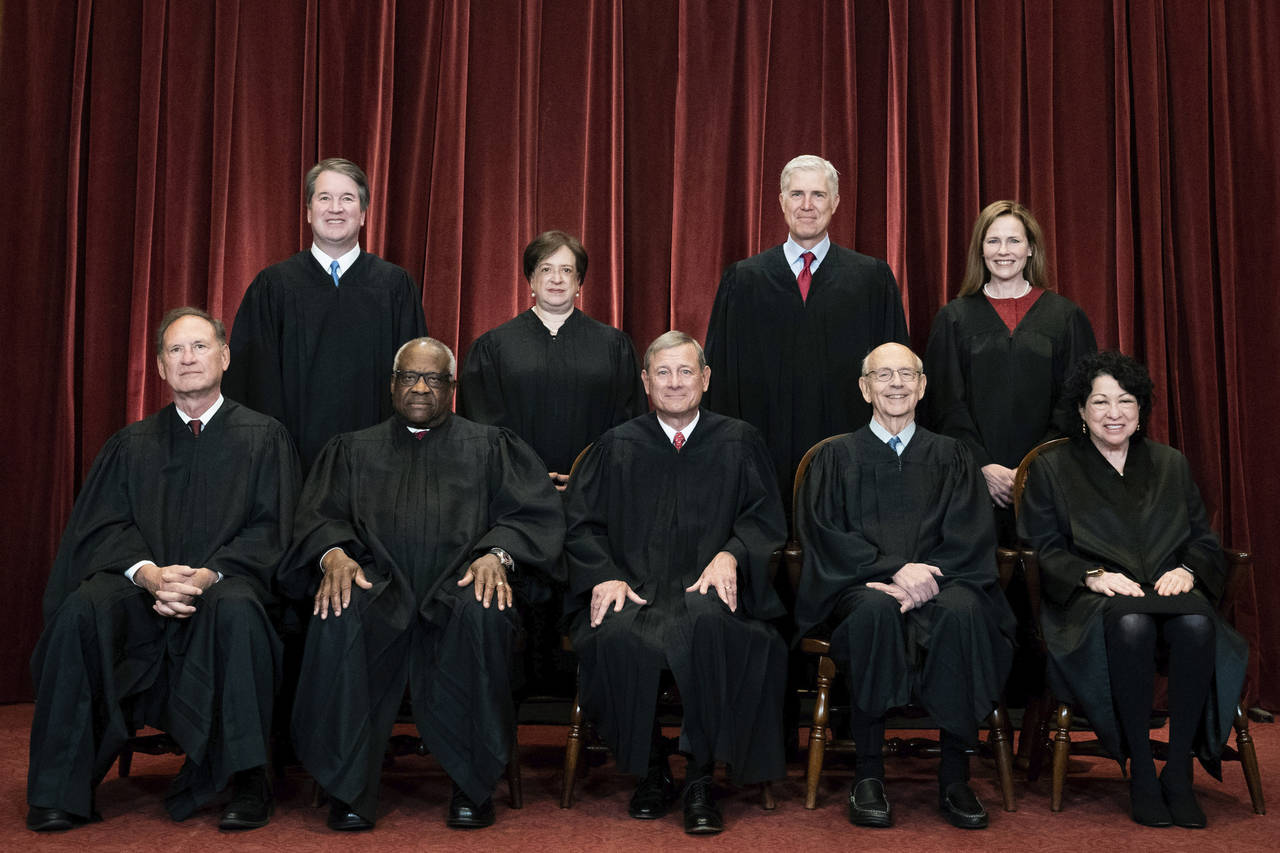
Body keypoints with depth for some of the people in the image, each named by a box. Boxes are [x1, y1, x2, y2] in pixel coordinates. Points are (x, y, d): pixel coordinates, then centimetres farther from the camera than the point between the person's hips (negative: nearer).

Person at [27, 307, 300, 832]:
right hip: (141, 586, 3)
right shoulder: (131, 445, 18)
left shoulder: (263, 438, 10)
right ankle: (64, 788, -20)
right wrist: (147, 572, -16)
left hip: (225, 584, -2)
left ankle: (245, 781, -27)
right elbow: (106, 526, 6)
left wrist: (209, 574, -17)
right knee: (83, 608, -29)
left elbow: (268, 528, 1)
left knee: (236, 610, -37)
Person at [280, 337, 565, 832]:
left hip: (458, 586, -1)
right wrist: (333, 554, -13)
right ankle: (349, 788, -23)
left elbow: (534, 512, 6)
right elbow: (319, 516, 11)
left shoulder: (489, 447, 19)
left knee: (481, 612, -36)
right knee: (338, 615, -33)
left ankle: (472, 784, -23)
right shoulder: (353, 450, 25)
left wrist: (497, 554, -15)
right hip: (379, 587, 1)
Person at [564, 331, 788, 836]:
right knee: (617, 638, -34)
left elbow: (765, 517, 11)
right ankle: (651, 774, -11)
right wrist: (605, 576, -7)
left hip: (707, 587, -1)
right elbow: (582, 525, 12)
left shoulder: (738, 443, 16)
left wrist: (730, 554, -11)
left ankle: (700, 781, -24)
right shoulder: (616, 447, 17)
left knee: (709, 624, -38)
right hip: (633, 589, 1)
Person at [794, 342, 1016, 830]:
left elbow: (971, 537, 5)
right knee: (875, 610, -36)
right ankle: (868, 774, -27)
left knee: (962, 611, -33)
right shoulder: (837, 457, 14)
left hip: (935, 582, 1)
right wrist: (894, 570, -16)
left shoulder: (949, 456, 18)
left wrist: (924, 577, -15)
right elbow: (825, 535, 0)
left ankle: (954, 776, -24)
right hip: (860, 586, -1)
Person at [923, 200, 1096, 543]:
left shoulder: (1065, 316, 7)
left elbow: (1074, 402, 2)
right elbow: (946, 404, 2)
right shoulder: (954, 318, 7)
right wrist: (983, 466, -10)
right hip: (973, 478, 0)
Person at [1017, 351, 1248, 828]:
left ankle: (1179, 772, -24)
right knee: (1131, 624, -39)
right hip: (1091, 602, -3)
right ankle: (1140, 773, -26)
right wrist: (1095, 575, -15)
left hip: (1169, 590, 3)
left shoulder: (1172, 465, 21)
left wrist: (1186, 571, -6)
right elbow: (1044, 550, 2)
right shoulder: (1051, 469, 11)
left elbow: (1204, 541, 17)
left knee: (1198, 624, -34)